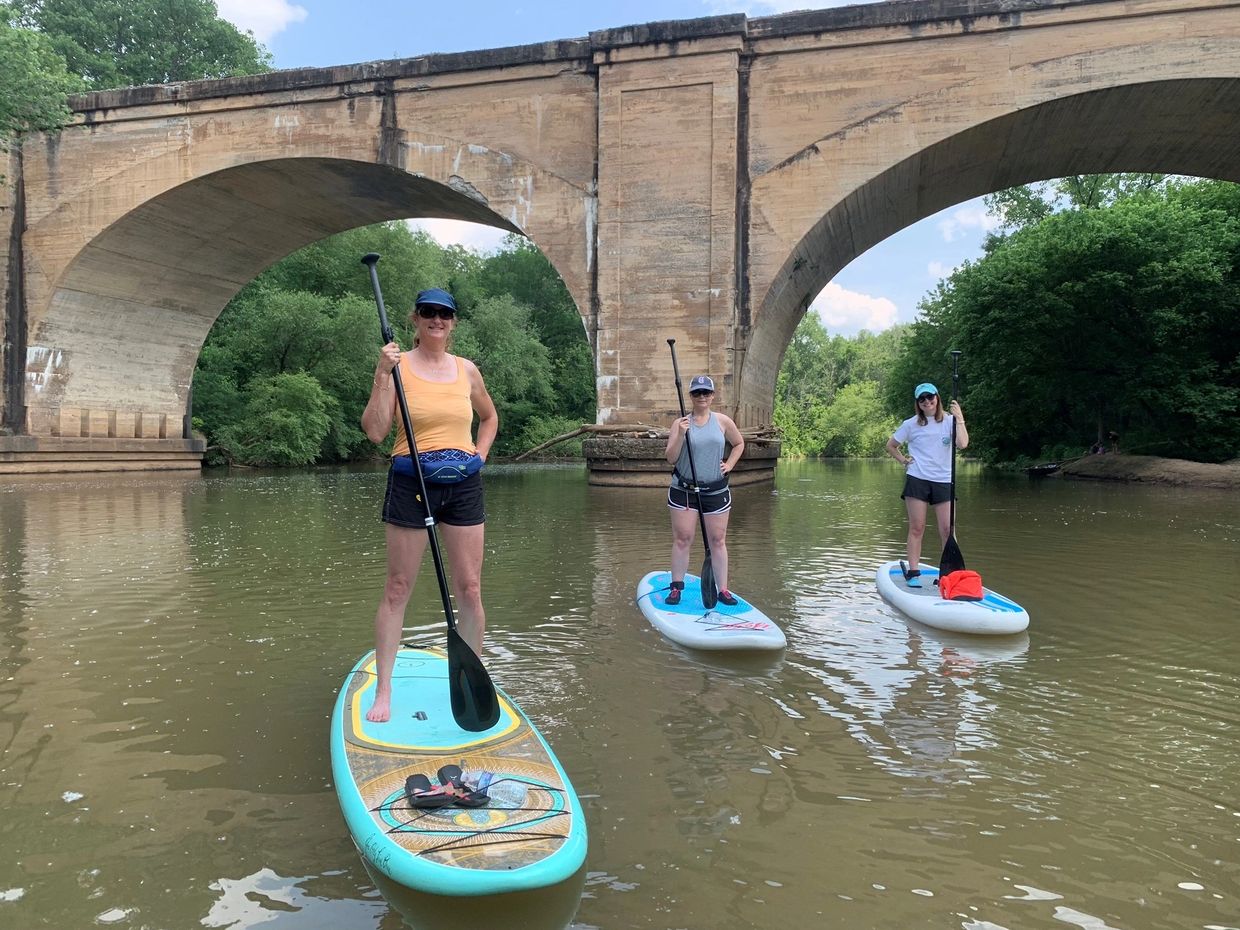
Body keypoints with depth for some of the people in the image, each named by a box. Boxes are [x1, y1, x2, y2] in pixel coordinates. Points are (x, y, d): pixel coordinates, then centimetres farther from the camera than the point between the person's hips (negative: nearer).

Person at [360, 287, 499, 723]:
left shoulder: (466, 369, 8)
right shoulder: (398, 365, -3)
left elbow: (490, 417, 26)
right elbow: (375, 431, -12)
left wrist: (480, 454, 11)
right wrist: (382, 376, -18)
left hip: (464, 485, 3)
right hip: (411, 483, -3)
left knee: (470, 588, 5)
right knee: (398, 588, 2)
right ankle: (383, 691, 13)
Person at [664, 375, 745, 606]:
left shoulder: (723, 422, 3)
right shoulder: (680, 423, -2)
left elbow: (739, 444, 20)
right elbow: (671, 459, -7)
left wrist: (729, 465, 7)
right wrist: (680, 435, -20)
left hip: (716, 491, 2)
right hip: (683, 491, -1)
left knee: (718, 541, 6)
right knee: (682, 539, 0)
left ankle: (723, 589, 13)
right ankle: (676, 587, 11)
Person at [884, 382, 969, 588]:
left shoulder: (949, 421, 3)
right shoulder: (911, 424, 5)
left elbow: (962, 444, -14)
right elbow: (890, 446, 17)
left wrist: (959, 419, -16)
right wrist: (904, 460, 4)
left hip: (944, 482, 0)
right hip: (917, 480, 0)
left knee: (947, 529, -2)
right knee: (917, 528, 1)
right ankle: (913, 573, 6)